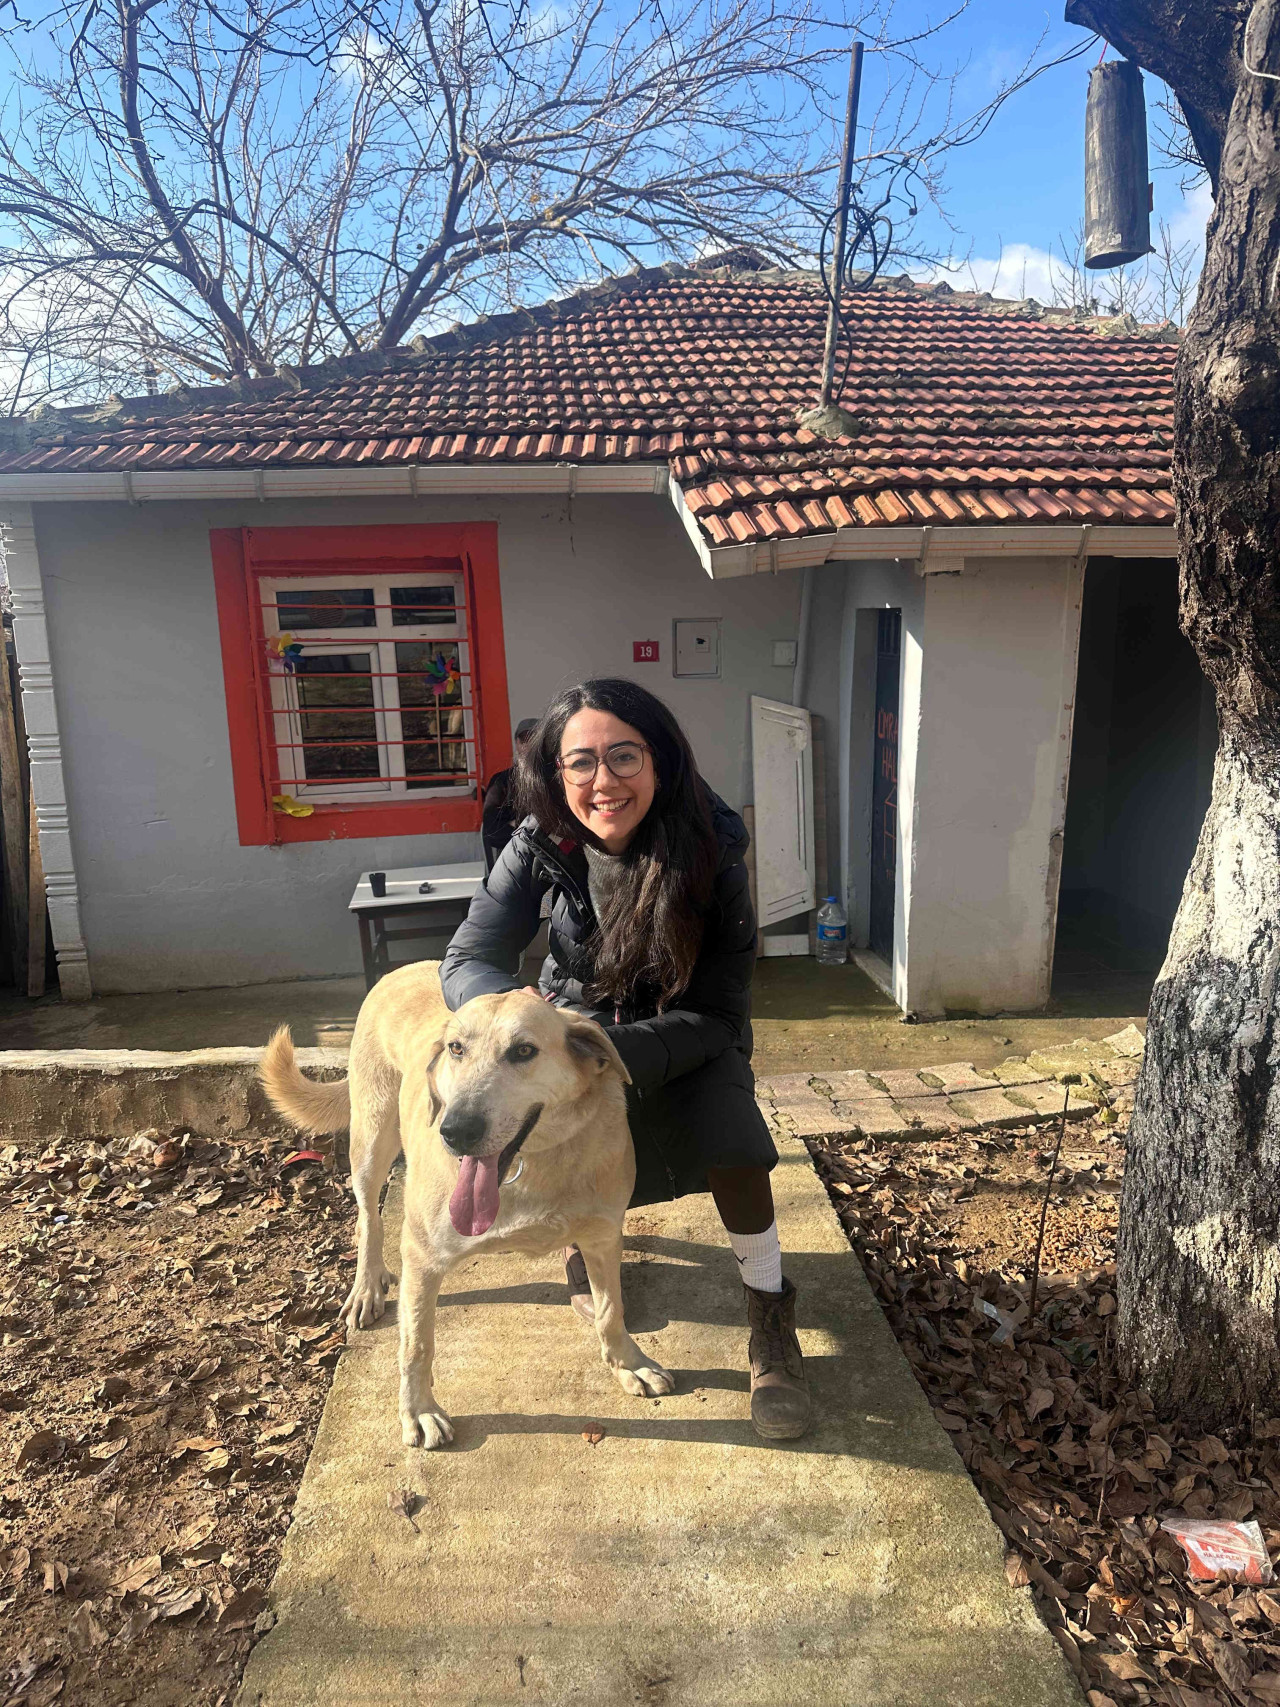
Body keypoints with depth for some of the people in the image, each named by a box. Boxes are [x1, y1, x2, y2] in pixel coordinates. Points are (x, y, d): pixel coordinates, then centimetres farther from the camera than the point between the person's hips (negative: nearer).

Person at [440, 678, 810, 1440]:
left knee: (732, 1141, -27)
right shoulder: (543, 843, -23)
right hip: (577, 1018, 2)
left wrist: (613, 1058, -41)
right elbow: (471, 958, -24)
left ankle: (773, 1321, -2)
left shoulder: (710, 851, -28)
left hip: (688, 1031, -1)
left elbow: (717, 1011, -25)